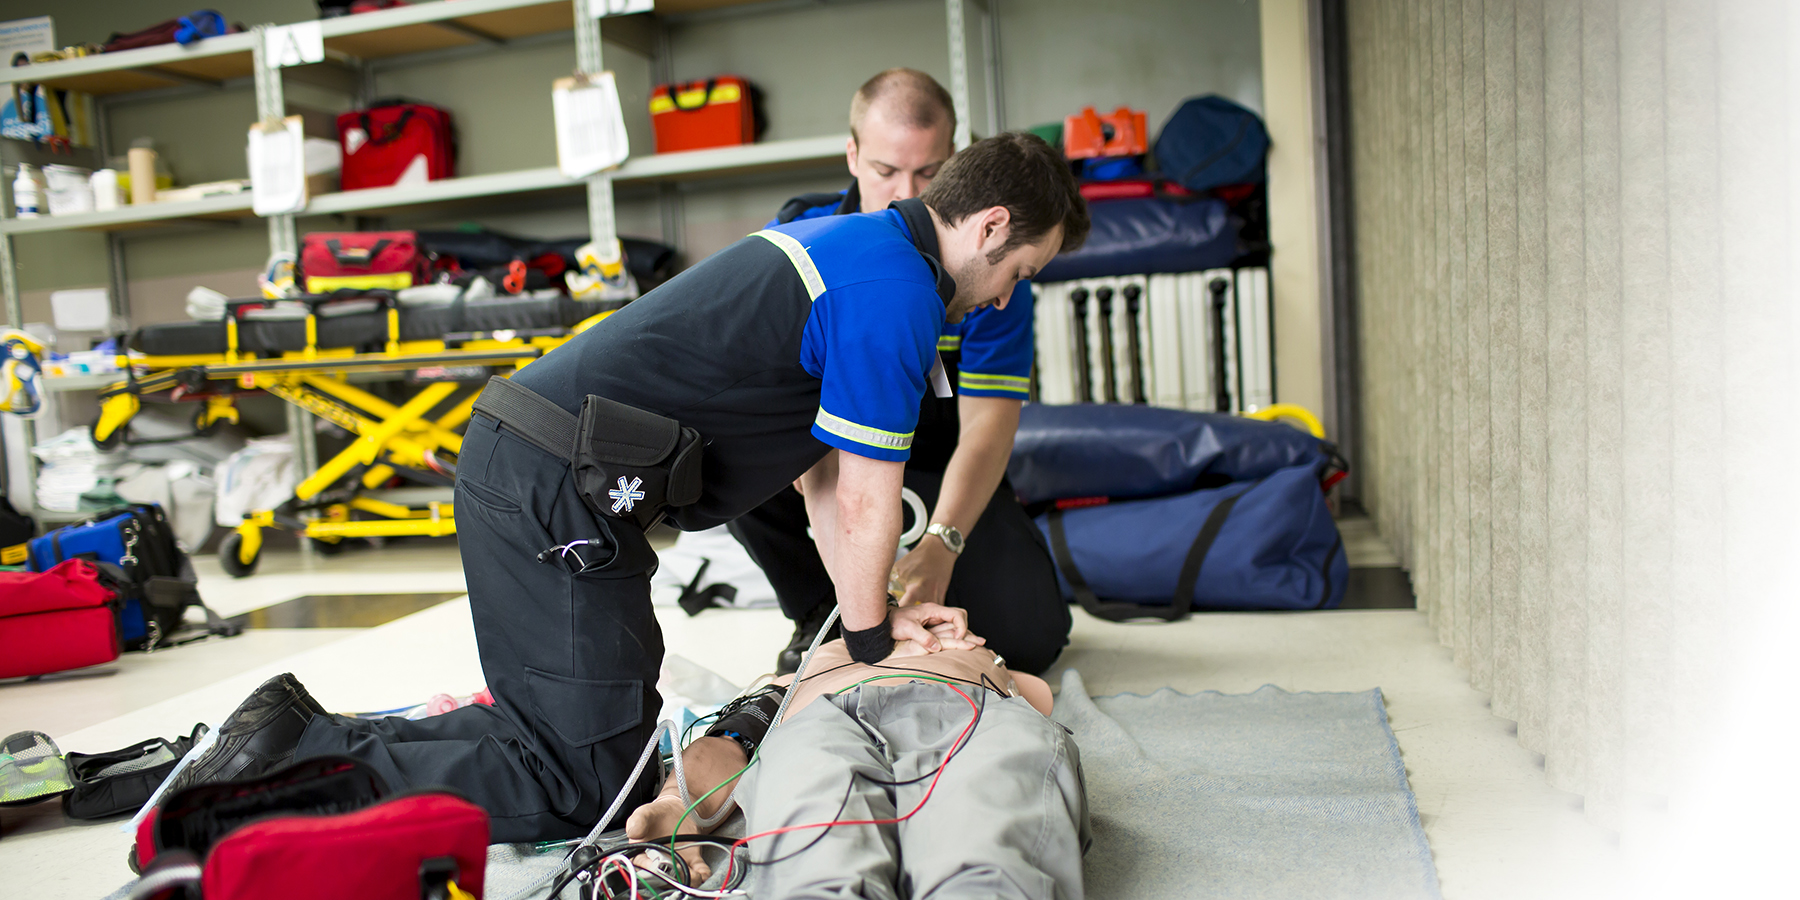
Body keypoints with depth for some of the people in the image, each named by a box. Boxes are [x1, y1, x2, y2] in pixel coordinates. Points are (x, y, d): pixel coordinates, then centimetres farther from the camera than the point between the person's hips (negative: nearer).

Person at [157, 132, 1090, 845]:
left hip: (514, 459, 10)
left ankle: (298, 734, 16)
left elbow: (820, 471, 21)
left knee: (561, 732, 15)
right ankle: (293, 760, -1)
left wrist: (877, 614, 20)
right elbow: (865, 503, -8)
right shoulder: (897, 292, -12)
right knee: (589, 782, -3)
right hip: (556, 489, -10)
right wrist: (869, 641, 10)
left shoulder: (845, 239, 20)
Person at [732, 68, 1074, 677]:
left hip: (942, 472, -1)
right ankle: (819, 614, -3)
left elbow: (987, 424, -22)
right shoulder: (798, 236, -13)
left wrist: (943, 541, -39)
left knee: (1029, 638, -19)